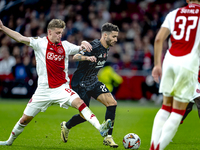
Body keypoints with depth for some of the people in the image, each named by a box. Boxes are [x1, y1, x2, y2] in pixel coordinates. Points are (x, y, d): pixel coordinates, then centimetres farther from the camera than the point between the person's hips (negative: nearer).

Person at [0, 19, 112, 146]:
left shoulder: (65, 46, 3)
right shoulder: (40, 43, -2)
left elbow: (80, 48, 3)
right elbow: (20, 38, -6)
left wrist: (84, 44, -21)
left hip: (62, 88, 0)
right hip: (44, 90, 0)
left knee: (79, 103, -27)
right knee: (25, 119, 8)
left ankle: (100, 128, -38)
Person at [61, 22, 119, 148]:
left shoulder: (106, 48, 6)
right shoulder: (94, 46, -21)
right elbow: (75, 57, -31)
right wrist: (87, 57, -51)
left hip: (93, 82, 8)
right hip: (81, 84, -8)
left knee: (112, 103, -12)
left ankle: (108, 138, -7)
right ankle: (66, 126, 30)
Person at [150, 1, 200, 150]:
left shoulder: (174, 14, 15)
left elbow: (159, 39, 8)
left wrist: (157, 64, 12)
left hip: (170, 60, 4)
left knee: (166, 107, 15)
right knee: (178, 112, 2)